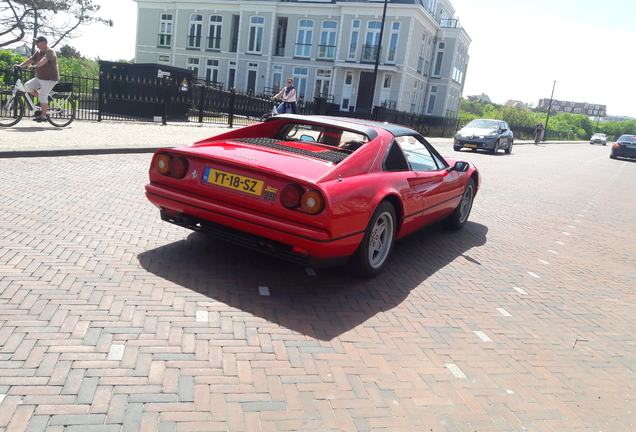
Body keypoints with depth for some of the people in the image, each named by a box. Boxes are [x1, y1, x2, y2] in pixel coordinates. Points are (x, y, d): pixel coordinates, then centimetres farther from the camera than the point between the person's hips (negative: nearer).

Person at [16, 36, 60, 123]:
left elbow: (44, 60, -32)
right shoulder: (39, 53, 14)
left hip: (50, 79, -9)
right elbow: (30, 60, 10)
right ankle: (44, 100, 9)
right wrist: (20, 65, -2)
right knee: (27, 85, -3)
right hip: (39, 78, 9)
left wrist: (35, 66, -46)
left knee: (43, 96, -13)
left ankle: (43, 116, -6)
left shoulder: (50, 51, -14)